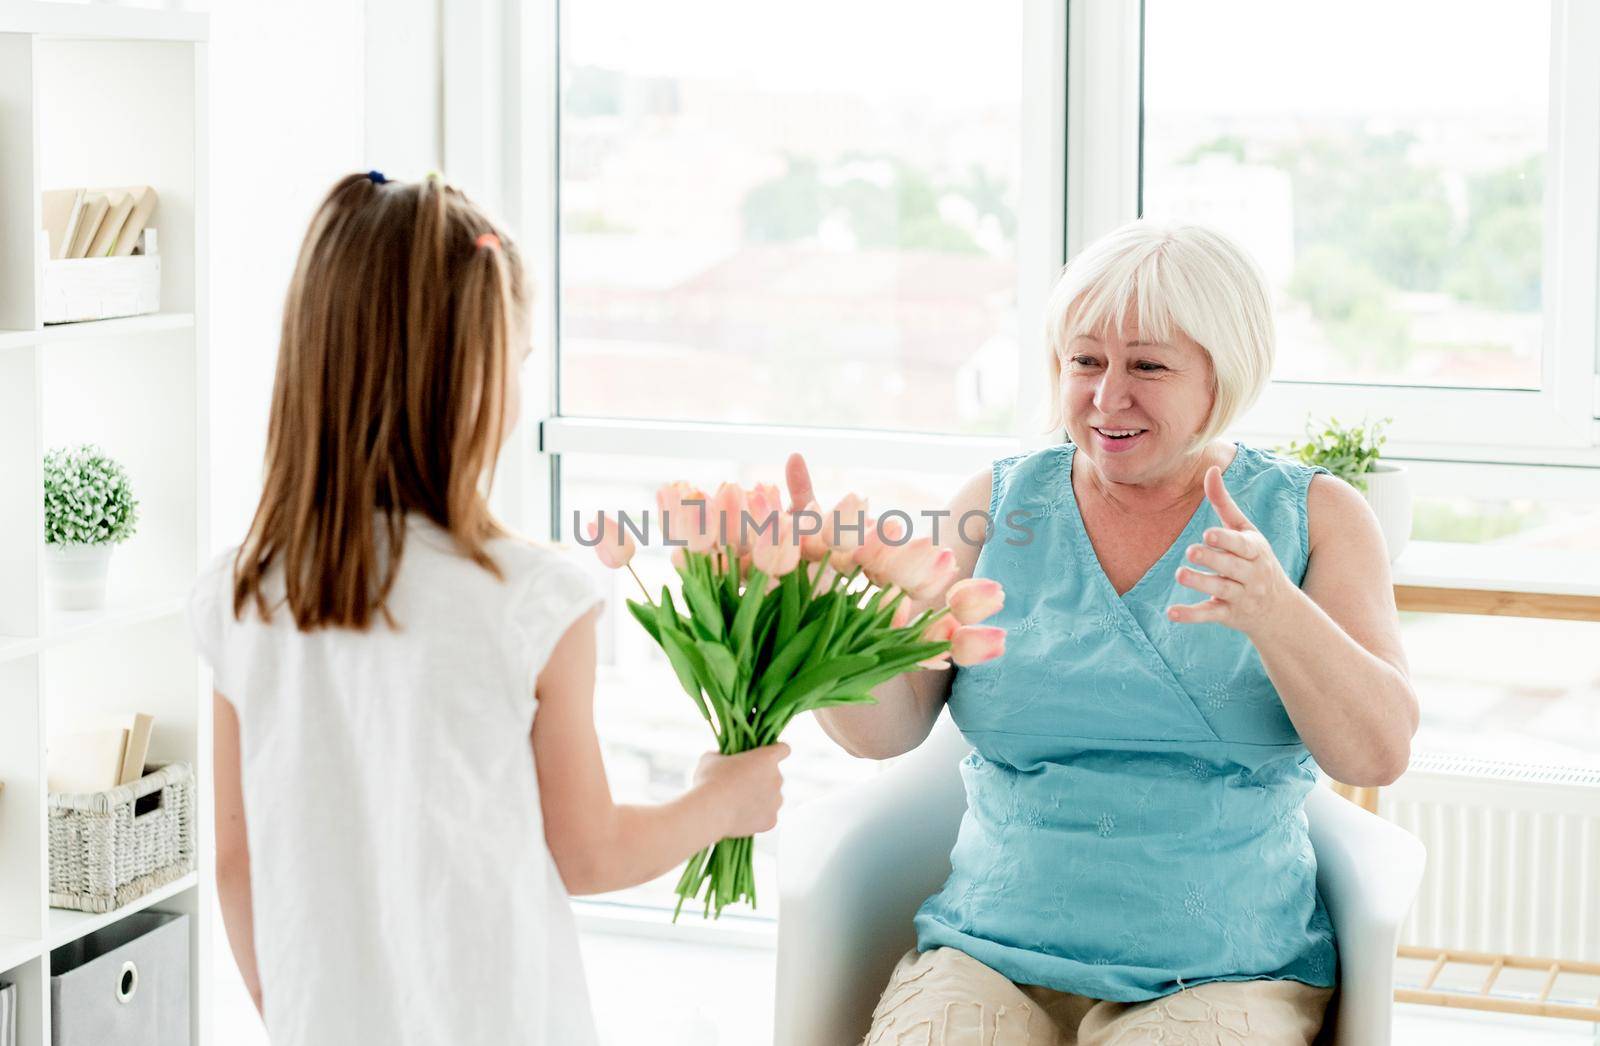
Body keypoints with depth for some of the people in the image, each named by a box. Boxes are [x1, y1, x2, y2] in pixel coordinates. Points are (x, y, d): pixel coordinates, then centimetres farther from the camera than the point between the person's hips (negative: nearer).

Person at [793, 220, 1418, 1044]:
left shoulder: (1313, 518, 5)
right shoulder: (997, 506, 8)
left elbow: (1379, 754, -7)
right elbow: (885, 726, -1)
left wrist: (1271, 607, -25)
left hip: (1225, 977, -1)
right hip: (992, 961, 1)